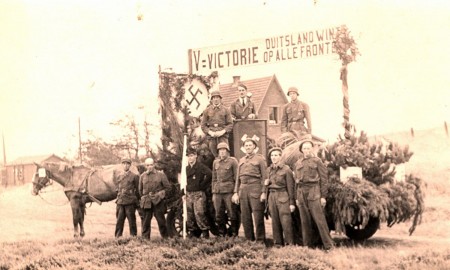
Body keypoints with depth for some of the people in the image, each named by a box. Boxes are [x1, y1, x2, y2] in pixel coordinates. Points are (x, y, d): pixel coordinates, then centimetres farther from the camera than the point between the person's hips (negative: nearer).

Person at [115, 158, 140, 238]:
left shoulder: (134, 176, 1)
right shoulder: (119, 177, 13)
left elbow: (138, 190, 3)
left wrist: (137, 201, 3)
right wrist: (118, 197, 14)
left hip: (130, 202, -3)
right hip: (120, 201, 4)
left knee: (131, 221, 0)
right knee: (119, 220, 3)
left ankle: (133, 236, 6)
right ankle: (118, 236, 8)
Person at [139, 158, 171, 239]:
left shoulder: (161, 175, 2)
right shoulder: (142, 176, 10)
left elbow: (168, 187, 5)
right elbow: (140, 190, 20)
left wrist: (159, 194, -2)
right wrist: (144, 197, 12)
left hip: (158, 202, -2)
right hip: (146, 203, 2)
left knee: (161, 221, 0)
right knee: (146, 221, 2)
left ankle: (165, 238, 9)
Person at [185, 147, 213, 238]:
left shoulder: (201, 167, -6)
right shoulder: (187, 168, 16)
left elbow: (209, 174, -19)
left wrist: (203, 185, -12)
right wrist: (184, 193, 15)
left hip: (199, 194, -7)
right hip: (189, 194, 7)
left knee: (199, 214, -16)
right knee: (189, 215, 5)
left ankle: (205, 233, -10)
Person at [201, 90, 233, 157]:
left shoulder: (226, 110, 9)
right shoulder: (207, 111, 11)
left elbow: (230, 124, 6)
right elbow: (203, 125, 10)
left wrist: (222, 132, -10)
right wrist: (210, 132, -8)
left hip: (223, 135, -1)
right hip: (211, 136, 1)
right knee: (214, 156, -2)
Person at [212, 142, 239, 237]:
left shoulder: (233, 161, 1)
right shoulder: (215, 162, 15)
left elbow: (236, 178, -1)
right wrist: (213, 193, 13)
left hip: (229, 191, -4)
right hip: (218, 192, 4)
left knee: (232, 214, -4)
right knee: (219, 216, 5)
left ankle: (234, 234, 4)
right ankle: (222, 234, 15)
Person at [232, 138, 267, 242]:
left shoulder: (259, 159, 3)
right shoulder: (241, 161, 18)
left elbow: (264, 176, -2)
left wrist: (263, 192, -10)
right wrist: (235, 192, 10)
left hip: (255, 188, -5)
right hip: (243, 189, 5)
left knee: (258, 217, -6)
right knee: (245, 217, 5)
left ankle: (260, 240, -1)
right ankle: (249, 239, 14)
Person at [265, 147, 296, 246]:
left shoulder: (286, 169, -4)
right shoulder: (269, 170, 13)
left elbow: (290, 187, -6)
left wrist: (292, 203, -9)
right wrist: (266, 183, 2)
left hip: (283, 197, -5)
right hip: (272, 196, 5)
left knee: (286, 222, -8)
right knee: (275, 222, 4)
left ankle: (290, 244, -3)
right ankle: (278, 243, 10)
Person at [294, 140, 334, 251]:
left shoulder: (317, 161, 3)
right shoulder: (298, 163, 17)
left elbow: (324, 179, 0)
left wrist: (323, 196, -6)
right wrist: (297, 197, 14)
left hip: (314, 192, -5)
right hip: (301, 192, 5)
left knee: (319, 219, -10)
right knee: (305, 221, 5)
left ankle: (329, 245, -8)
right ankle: (307, 245, 10)